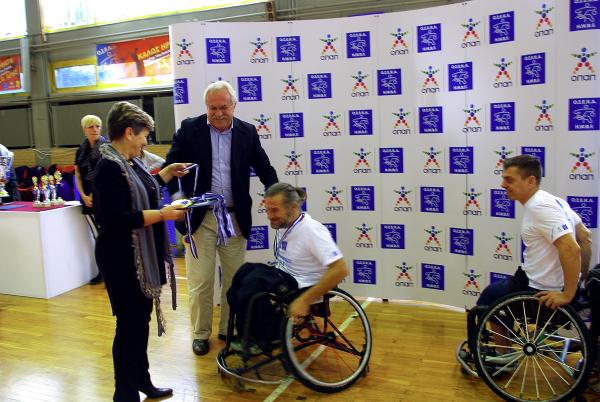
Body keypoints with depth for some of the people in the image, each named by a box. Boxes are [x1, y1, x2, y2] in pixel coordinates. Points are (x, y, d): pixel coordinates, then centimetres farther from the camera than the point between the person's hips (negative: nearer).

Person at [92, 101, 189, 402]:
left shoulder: (129, 162, 9)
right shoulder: (110, 167, -20)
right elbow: (116, 219, -26)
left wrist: (168, 173, 19)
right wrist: (161, 215, -23)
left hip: (142, 258, 10)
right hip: (122, 261, -10)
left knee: (141, 320, 19)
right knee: (130, 324, 2)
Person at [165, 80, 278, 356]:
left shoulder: (247, 132, 3)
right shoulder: (189, 129, -1)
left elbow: (264, 168, 6)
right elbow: (171, 166, 1)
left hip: (235, 217, 2)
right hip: (199, 217, -2)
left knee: (235, 278, 11)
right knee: (200, 281, 5)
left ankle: (230, 329, 30)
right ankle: (200, 334, 24)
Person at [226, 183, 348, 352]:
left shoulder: (312, 230, -21)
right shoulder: (284, 224, 4)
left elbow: (340, 269, -28)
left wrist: (305, 300, -28)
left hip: (301, 286, -8)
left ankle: (261, 338, -2)